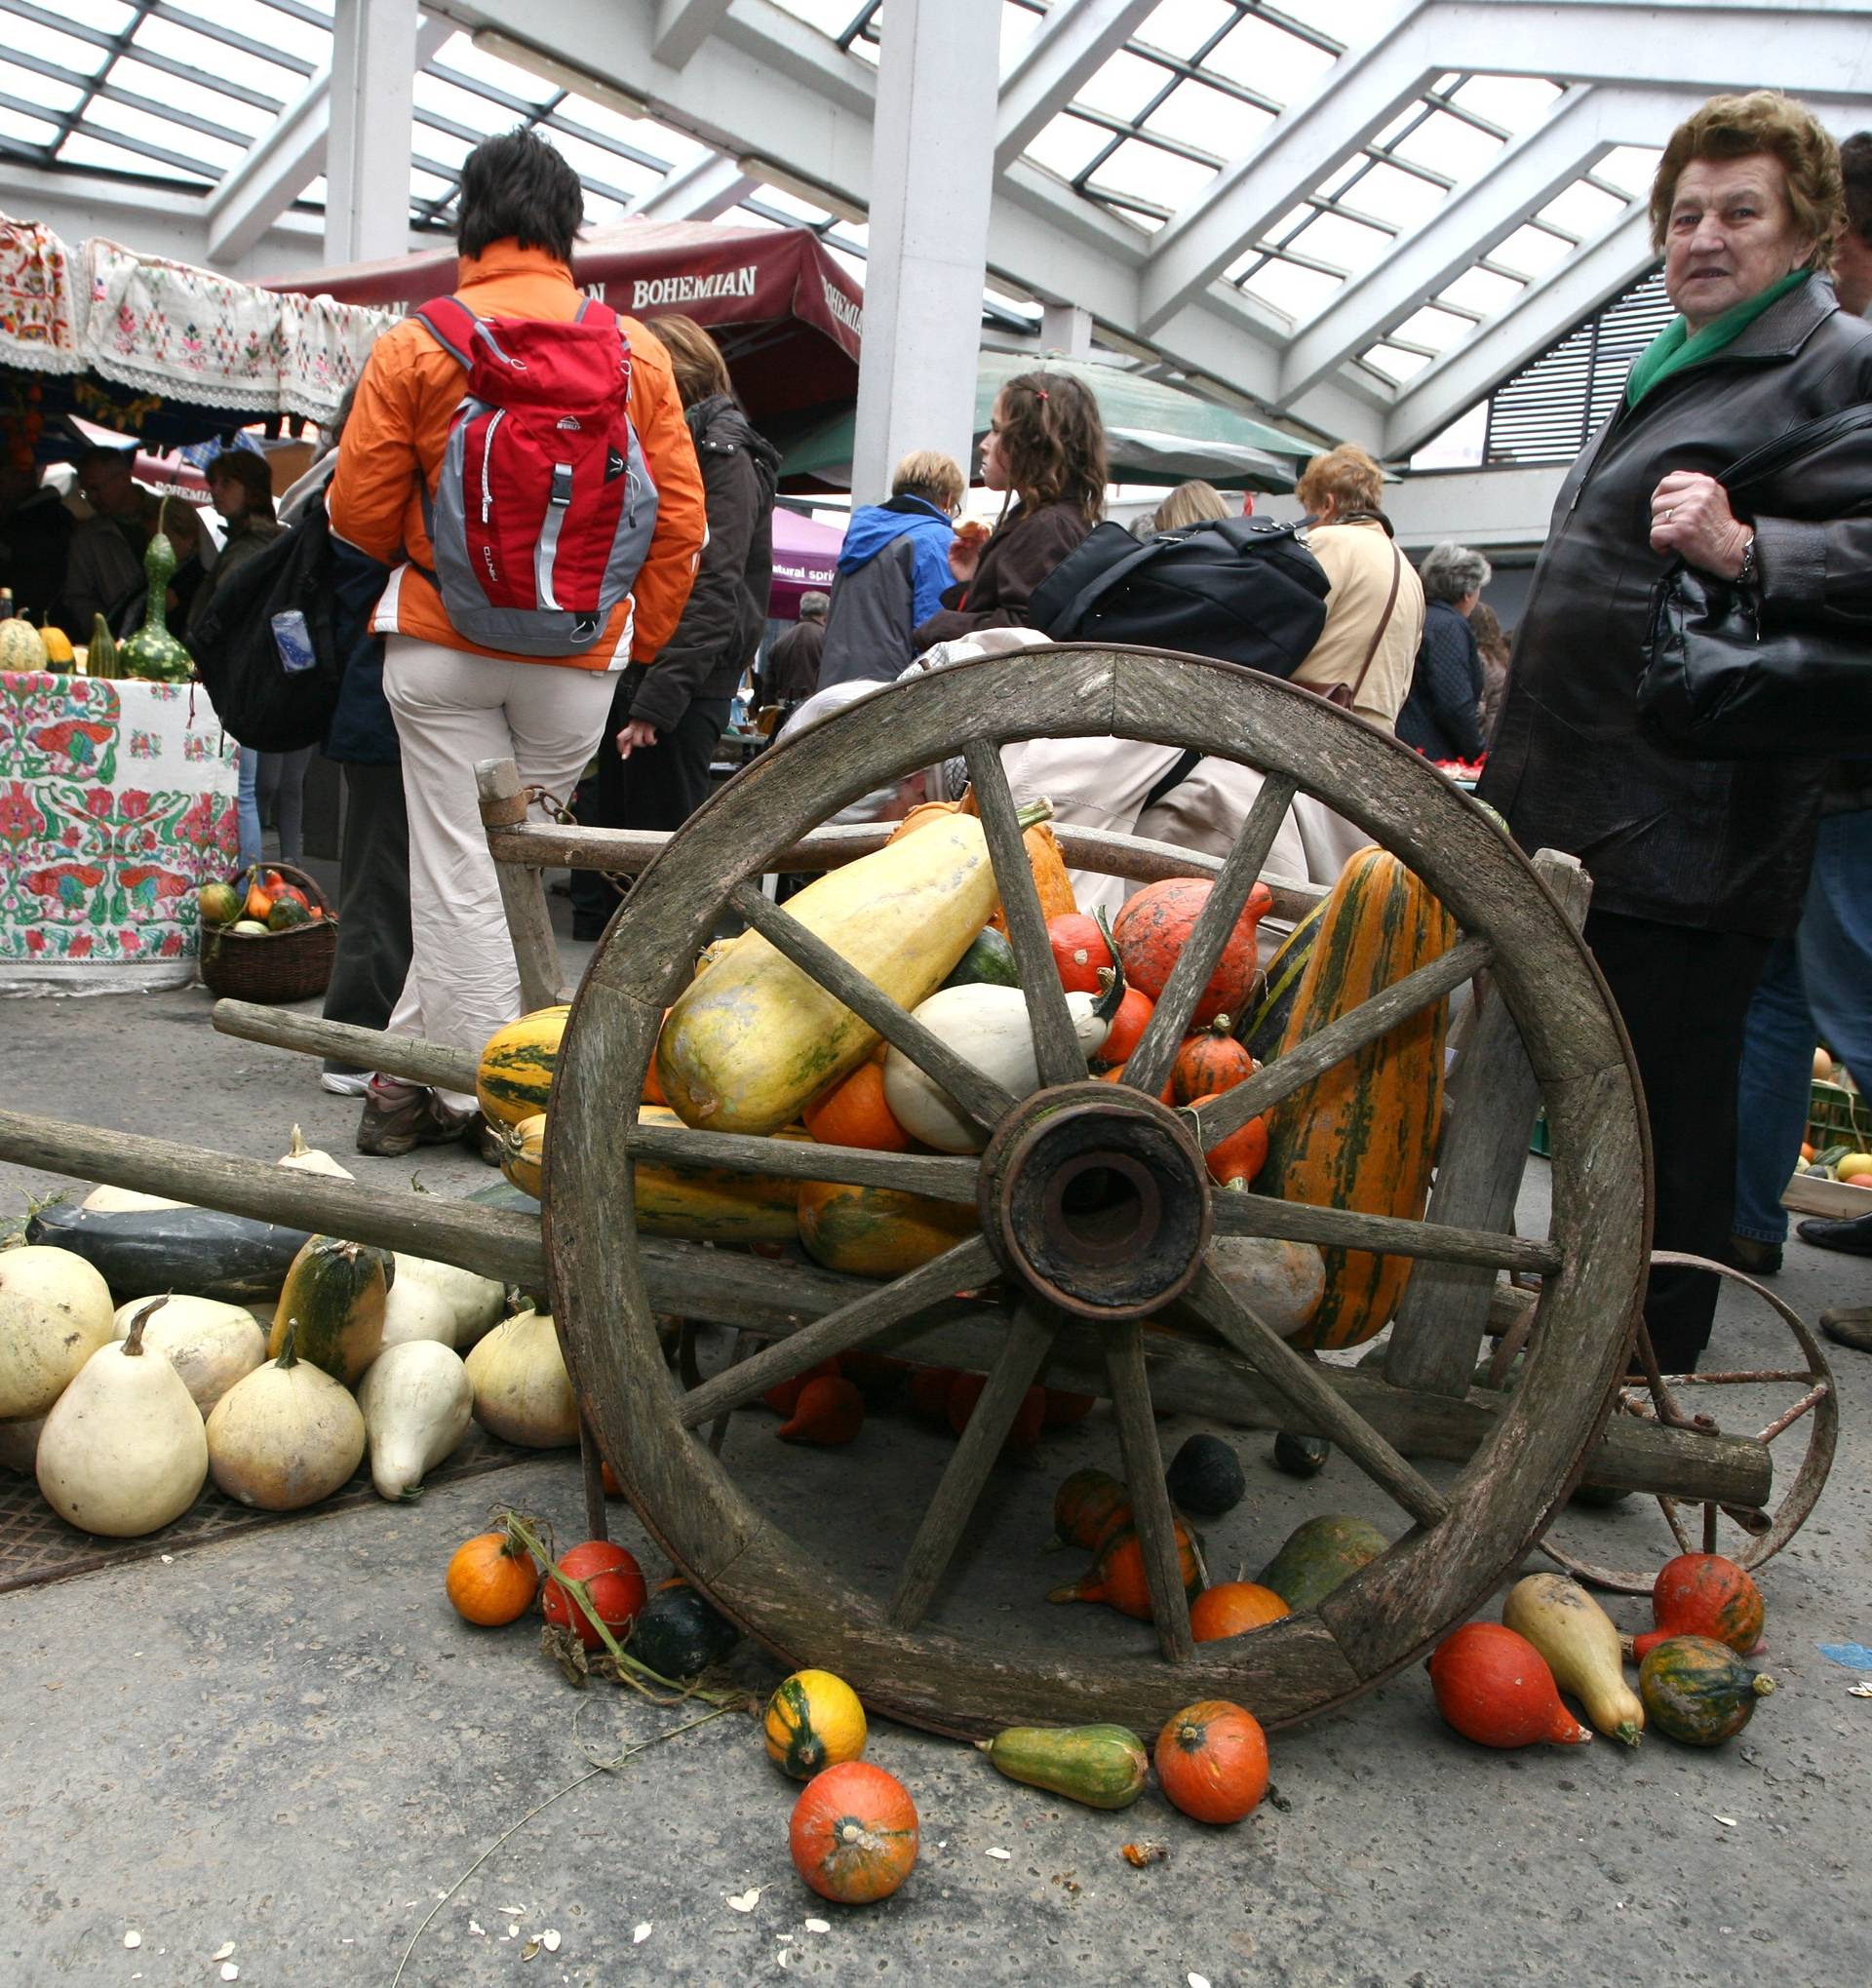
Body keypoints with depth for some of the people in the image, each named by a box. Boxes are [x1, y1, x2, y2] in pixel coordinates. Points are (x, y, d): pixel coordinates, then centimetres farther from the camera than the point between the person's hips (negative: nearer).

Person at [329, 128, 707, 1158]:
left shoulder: (412, 347, -2)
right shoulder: (637, 349, 2)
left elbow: (358, 512, 0)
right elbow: (679, 519, 1)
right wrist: (636, 641, 12)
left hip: (441, 645, -1)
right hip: (579, 654, 2)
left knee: (459, 866, 5)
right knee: (509, 859, 13)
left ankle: (480, 1094, 9)